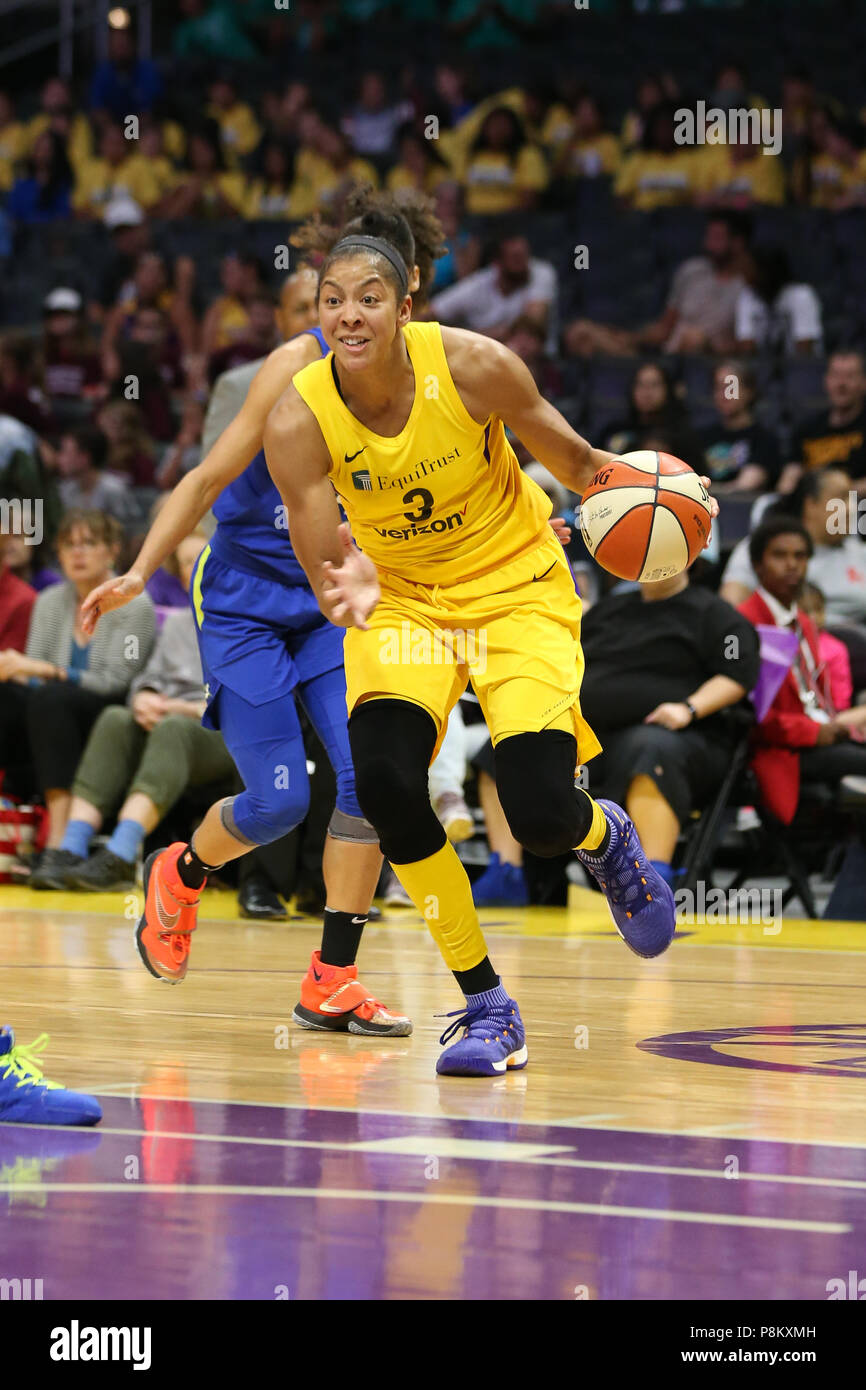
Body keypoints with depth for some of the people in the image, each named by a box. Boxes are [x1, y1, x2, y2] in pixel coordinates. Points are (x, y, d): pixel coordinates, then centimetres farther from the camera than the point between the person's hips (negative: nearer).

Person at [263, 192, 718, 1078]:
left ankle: (606, 838, 27)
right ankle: (485, 1007, -7)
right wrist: (346, 588, -44)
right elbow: (321, 570, -20)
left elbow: (574, 460, -7)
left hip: (514, 585, -2)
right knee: (384, 781, -24)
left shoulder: (472, 366, -22)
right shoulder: (298, 422, -20)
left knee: (541, 815, -15)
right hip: (399, 597, 2)